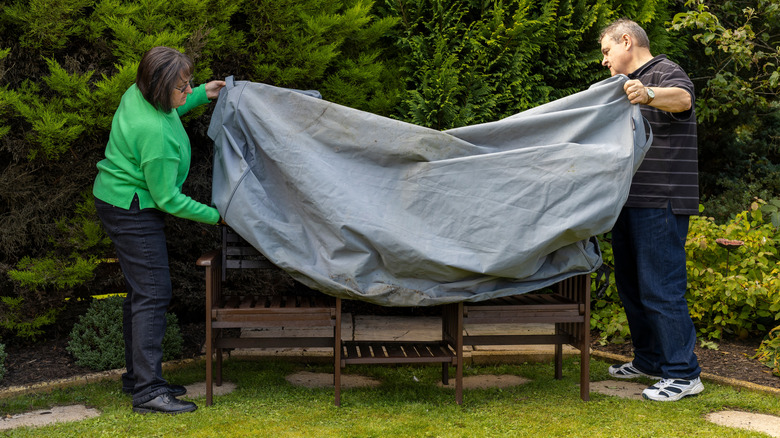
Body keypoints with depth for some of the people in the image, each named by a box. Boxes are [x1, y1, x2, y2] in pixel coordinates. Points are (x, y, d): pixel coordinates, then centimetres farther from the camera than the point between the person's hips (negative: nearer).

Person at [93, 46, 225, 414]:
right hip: (132, 210, -11)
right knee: (152, 294, -11)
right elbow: (167, 198, -22)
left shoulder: (139, 94, -2)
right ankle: (147, 390, -9)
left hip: (118, 201, 11)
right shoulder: (155, 133, -30)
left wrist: (202, 95, 19)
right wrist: (213, 215, -11)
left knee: (141, 293, 15)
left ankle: (137, 376, 25)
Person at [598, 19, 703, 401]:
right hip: (631, 202, 10)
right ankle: (649, 360, 26)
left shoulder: (664, 73, -7)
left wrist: (650, 95, -52)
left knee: (661, 288, -11)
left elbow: (681, 98, -32)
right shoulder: (630, 84, 24)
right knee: (632, 286, 15)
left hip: (660, 204, -10)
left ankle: (683, 373, -5)